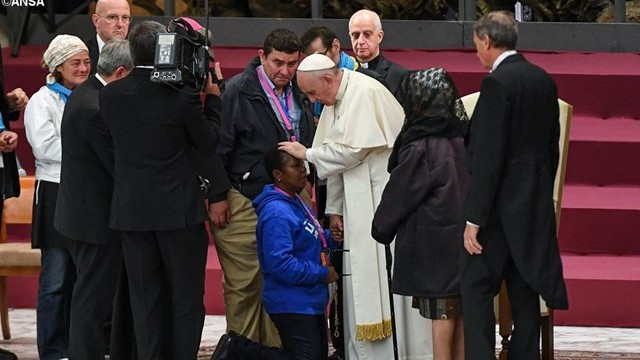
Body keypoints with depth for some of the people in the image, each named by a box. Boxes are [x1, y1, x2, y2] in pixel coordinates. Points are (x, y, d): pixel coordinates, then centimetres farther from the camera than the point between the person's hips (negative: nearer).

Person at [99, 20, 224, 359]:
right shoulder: (183, 94, -14)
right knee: (186, 297, 7)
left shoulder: (110, 94, -3)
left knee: (145, 297, 9)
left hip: (131, 211, 3)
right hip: (179, 210, -3)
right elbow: (210, 142, -3)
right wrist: (212, 96, 9)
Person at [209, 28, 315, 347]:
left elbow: (308, 144, 24)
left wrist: (305, 186, 17)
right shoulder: (238, 91, -8)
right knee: (243, 285, -4)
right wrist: (218, 197, -10)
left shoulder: (299, 95, 11)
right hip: (243, 204, -6)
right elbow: (219, 146, -8)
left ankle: (274, 348, 12)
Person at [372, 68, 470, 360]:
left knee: (441, 316, -1)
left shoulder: (420, 150, -15)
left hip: (433, 248, -6)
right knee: (461, 314, 11)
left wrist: (381, 227, 11)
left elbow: (398, 195, -6)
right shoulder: (464, 140, 3)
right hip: (464, 238, 6)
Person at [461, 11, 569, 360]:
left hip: (501, 208, -8)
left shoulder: (497, 83, -16)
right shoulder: (544, 81, 9)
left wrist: (474, 219, -16)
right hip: (536, 207, 8)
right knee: (525, 292, 11)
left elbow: (488, 157, -19)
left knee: (476, 290, -4)